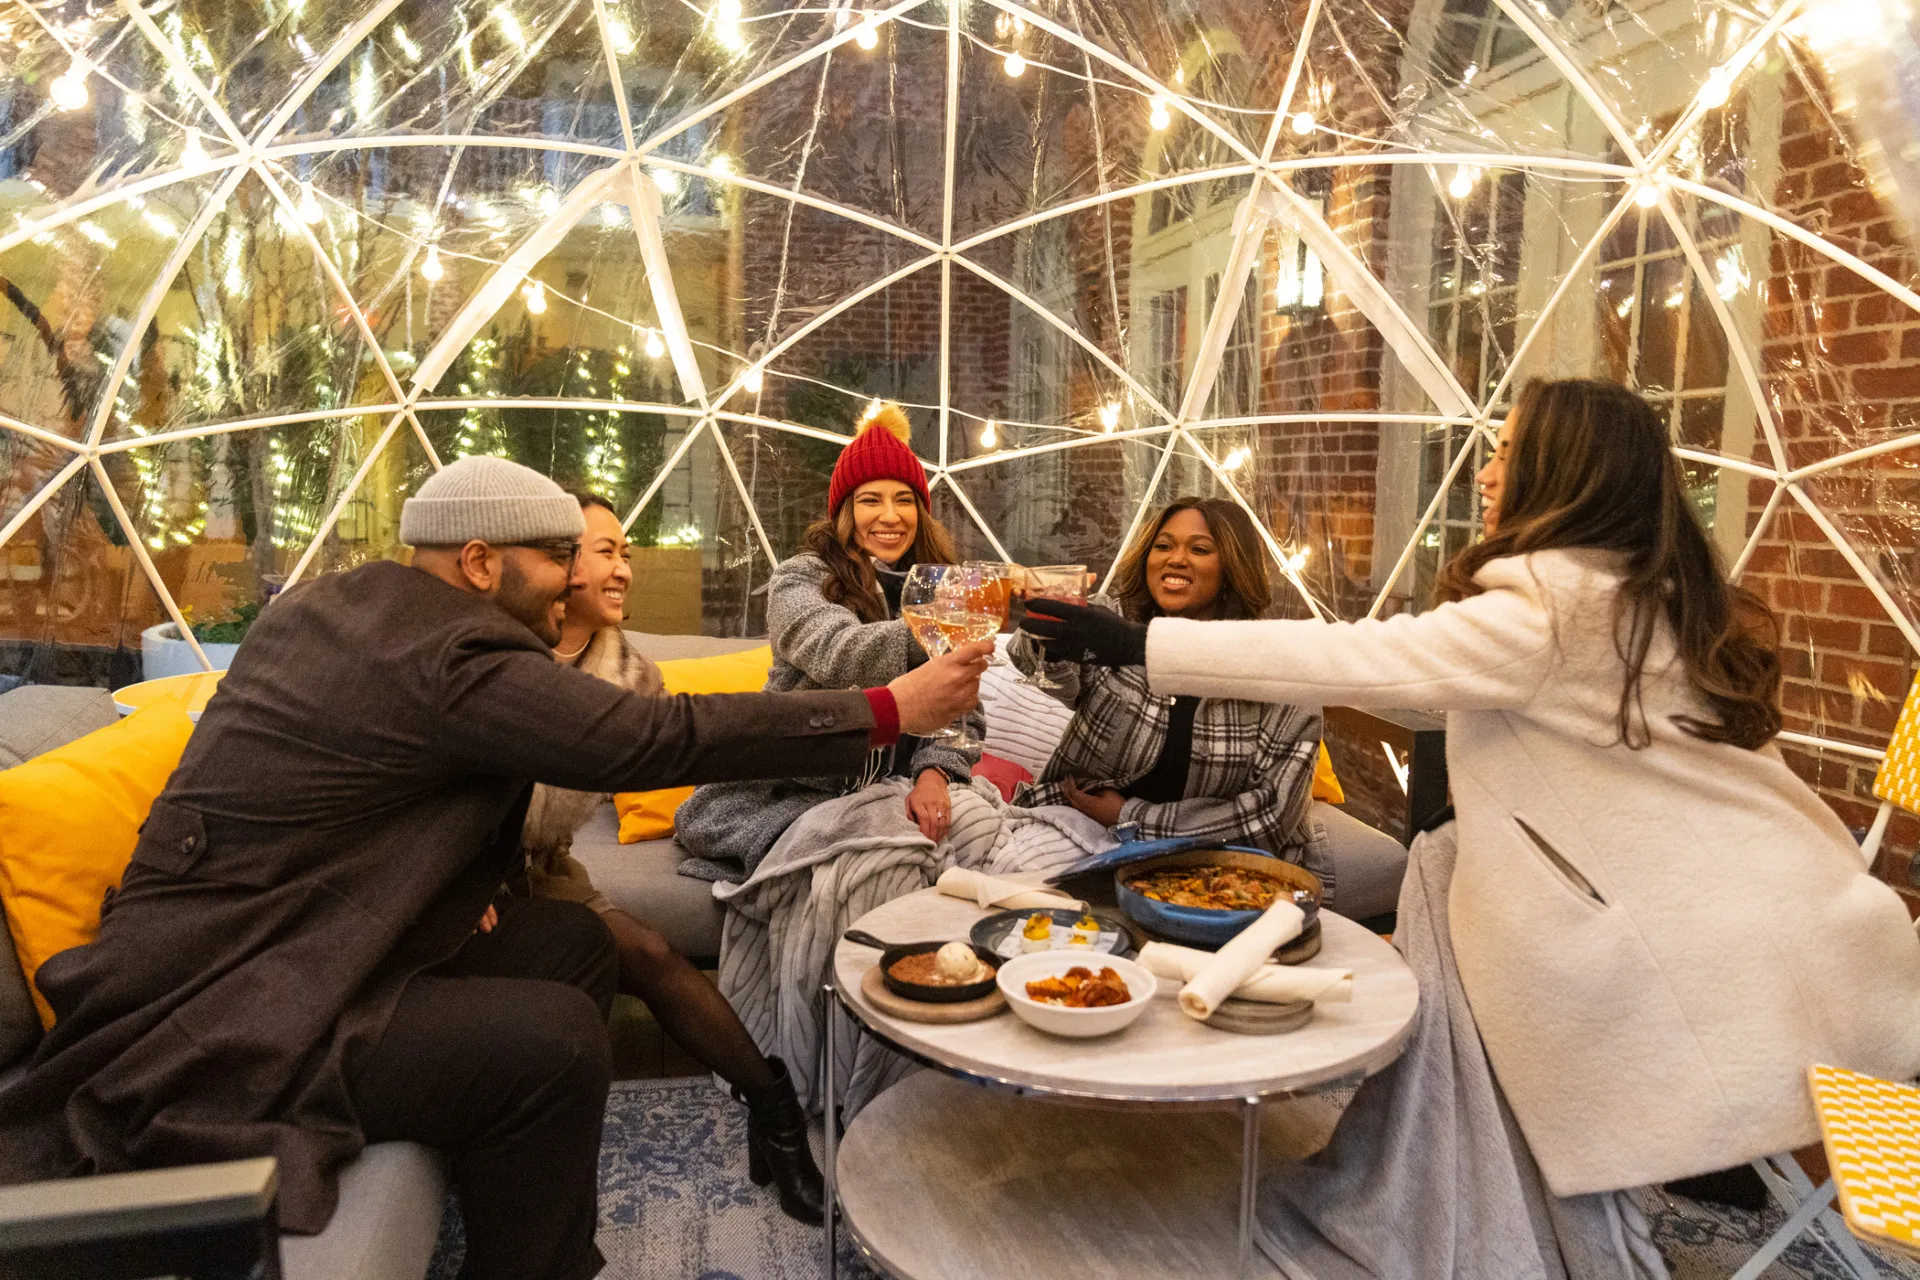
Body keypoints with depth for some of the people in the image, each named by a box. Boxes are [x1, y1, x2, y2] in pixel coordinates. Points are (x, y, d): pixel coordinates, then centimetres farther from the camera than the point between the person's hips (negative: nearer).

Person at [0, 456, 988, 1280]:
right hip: (209, 1033, -10)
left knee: (574, 942, 7)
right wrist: (890, 710, -18)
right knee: (555, 1040, -25)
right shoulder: (450, 654, -21)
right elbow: (656, 740, -23)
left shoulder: (323, 604, 9)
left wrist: (454, 882, 3)